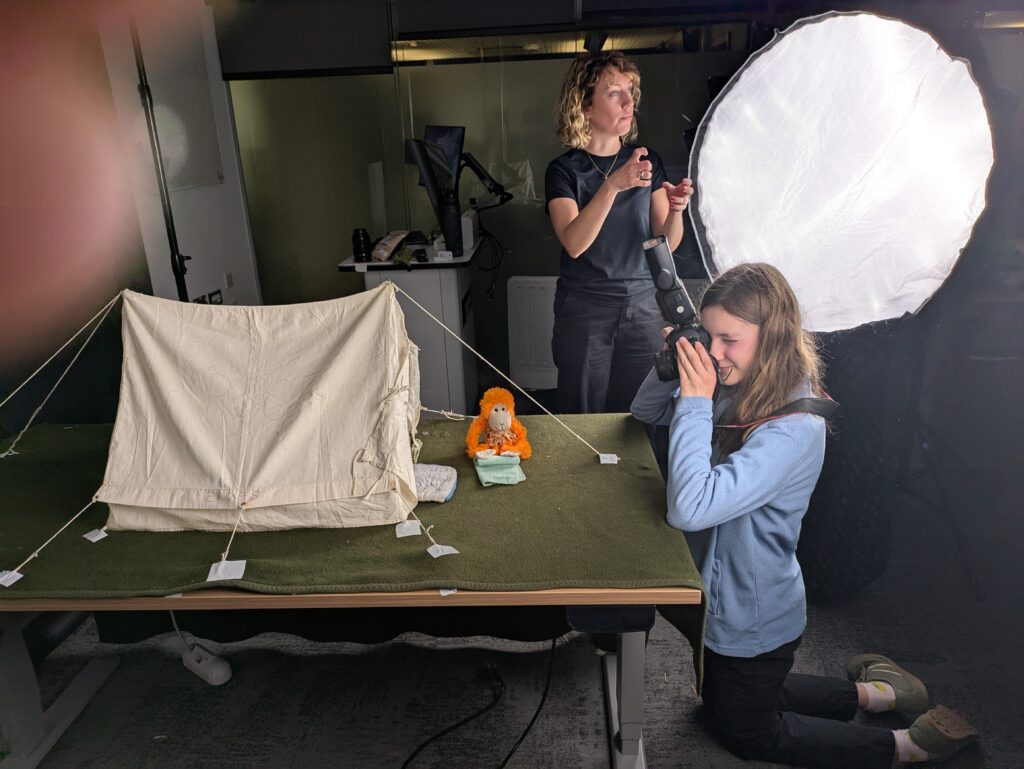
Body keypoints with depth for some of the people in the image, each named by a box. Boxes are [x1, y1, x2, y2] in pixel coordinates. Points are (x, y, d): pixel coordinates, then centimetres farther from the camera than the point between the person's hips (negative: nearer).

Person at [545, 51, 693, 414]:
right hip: (584, 313, -2)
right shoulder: (564, 170, -4)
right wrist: (613, 185, -32)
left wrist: (676, 210, -18)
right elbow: (574, 243, -20)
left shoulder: (647, 161, 5)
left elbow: (666, 243, 3)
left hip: (643, 307, 3)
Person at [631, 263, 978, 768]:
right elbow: (646, 412, 4)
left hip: (754, 617, -8)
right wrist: (673, 363, -15)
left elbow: (690, 509, -42)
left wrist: (695, 400, -36)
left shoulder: (795, 428, -33)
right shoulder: (735, 391, -10)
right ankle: (871, 691, 38)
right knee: (724, 702, 32)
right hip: (719, 591, 8)